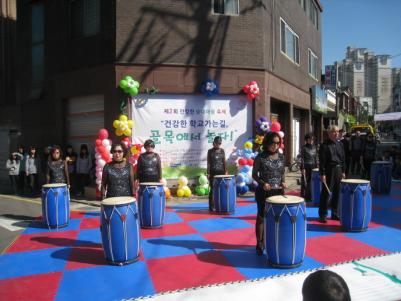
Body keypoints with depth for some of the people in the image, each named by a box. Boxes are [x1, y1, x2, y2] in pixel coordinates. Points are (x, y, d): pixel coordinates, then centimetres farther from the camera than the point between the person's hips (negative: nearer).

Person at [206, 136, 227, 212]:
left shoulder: (222, 151, 8)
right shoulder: (210, 151, 0)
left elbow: (224, 162, 10)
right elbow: (208, 163, -2)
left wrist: (225, 171, 5)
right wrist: (208, 173, -7)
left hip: (221, 172, 3)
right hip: (213, 172, -3)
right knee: (213, 189, -1)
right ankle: (211, 206, 6)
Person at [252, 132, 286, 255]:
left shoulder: (281, 157, 5)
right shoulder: (260, 157, -8)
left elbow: (282, 173, 14)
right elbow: (254, 174, -5)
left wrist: (283, 182, -5)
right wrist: (263, 183, -20)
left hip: (278, 191, 4)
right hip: (263, 192, -4)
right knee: (261, 217, 6)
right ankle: (260, 243, 19)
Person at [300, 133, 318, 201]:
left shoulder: (314, 147, 11)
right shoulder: (304, 148, -5)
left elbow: (316, 157, 16)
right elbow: (302, 159, -8)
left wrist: (316, 166, 10)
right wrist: (303, 168, -14)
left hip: (313, 166, 5)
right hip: (306, 166, -5)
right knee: (305, 182, 0)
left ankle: (309, 197, 15)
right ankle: (303, 197, 9)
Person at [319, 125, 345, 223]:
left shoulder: (340, 144, 12)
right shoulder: (324, 145, -7)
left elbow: (343, 159, 16)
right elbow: (322, 161, -11)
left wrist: (343, 171, 11)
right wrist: (322, 174, -15)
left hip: (338, 171, 6)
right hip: (329, 171, -6)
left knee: (337, 193, 12)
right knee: (326, 193, -3)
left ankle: (335, 213, 24)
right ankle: (323, 215, 5)